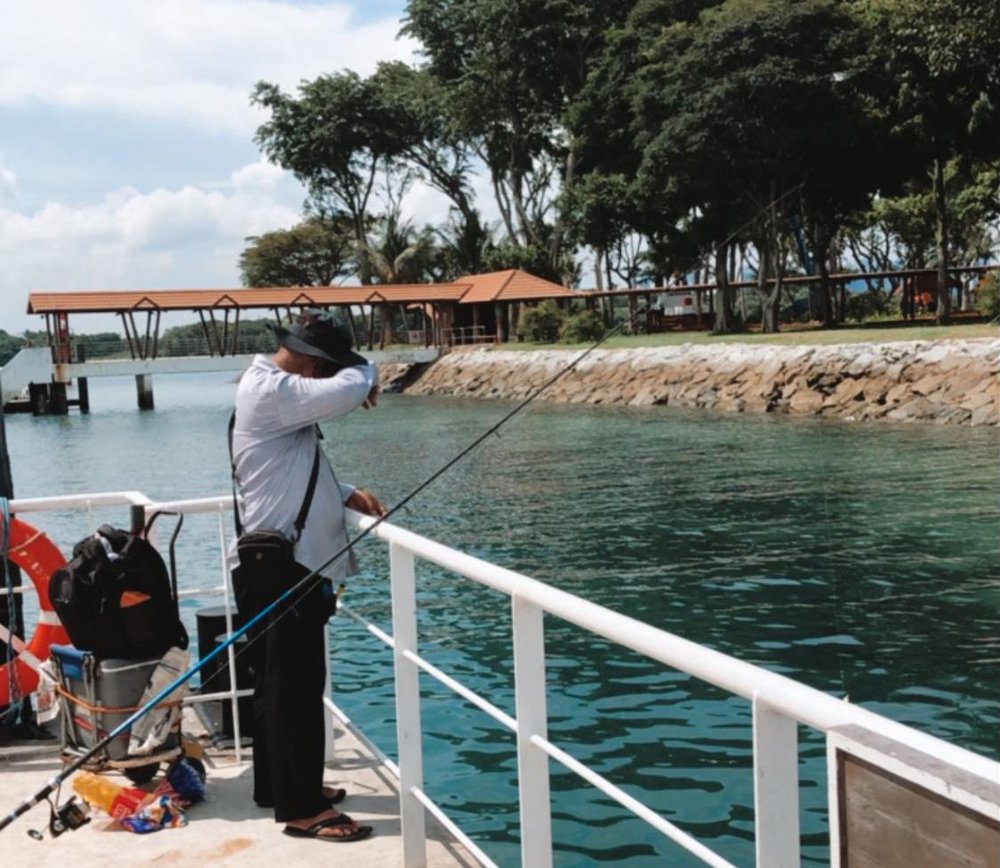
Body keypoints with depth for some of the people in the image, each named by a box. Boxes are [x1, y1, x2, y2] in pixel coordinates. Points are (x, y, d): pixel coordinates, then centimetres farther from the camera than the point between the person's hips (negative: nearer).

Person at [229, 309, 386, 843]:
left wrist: (347, 495, 6)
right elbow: (349, 390, -29)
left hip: (285, 565, 11)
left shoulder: (277, 388, 16)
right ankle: (302, 809, 4)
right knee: (294, 688, -4)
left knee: (280, 684, 19)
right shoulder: (270, 390, -17)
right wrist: (364, 374, -6)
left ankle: (280, 785, 31)